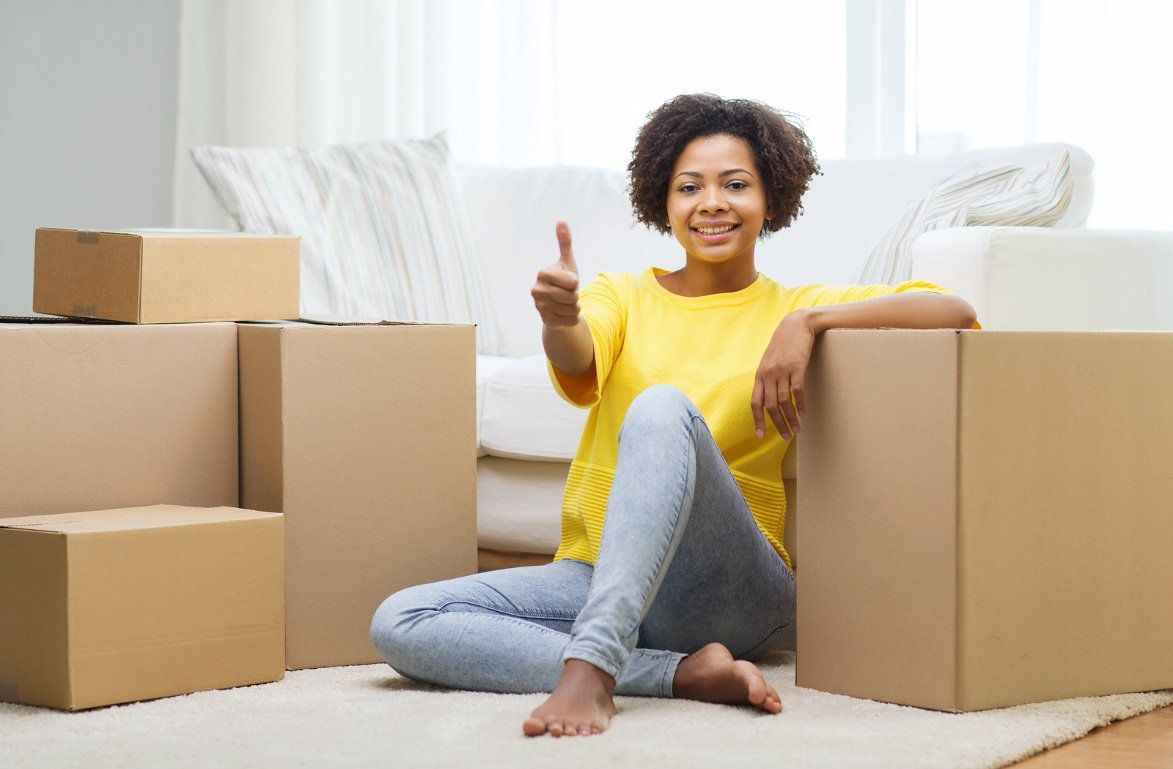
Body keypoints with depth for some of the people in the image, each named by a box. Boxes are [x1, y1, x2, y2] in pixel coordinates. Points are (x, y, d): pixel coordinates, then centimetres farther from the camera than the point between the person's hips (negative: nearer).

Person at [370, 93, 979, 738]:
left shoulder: (795, 310, 7)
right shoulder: (623, 295, 13)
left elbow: (954, 312, -6)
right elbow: (578, 364, -12)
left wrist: (808, 322, -18)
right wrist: (557, 320, -37)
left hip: (734, 591, -4)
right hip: (594, 575, 4)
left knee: (662, 407, -31)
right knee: (398, 624, -20)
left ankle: (593, 664, -43)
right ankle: (686, 672, -26)